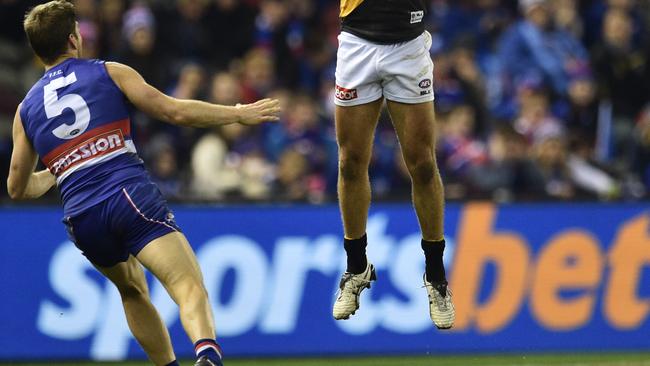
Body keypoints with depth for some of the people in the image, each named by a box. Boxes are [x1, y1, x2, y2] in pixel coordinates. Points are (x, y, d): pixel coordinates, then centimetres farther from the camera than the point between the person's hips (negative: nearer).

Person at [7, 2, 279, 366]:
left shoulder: (26, 110, 19)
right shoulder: (110, 73, 10)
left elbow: (18, 188, 26)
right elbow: (175, 111, 2)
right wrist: (239, 113, 14)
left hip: (81, 219, 4)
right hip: (132, 196, -4)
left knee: (132, 290, 30)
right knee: (189, 286, -18)